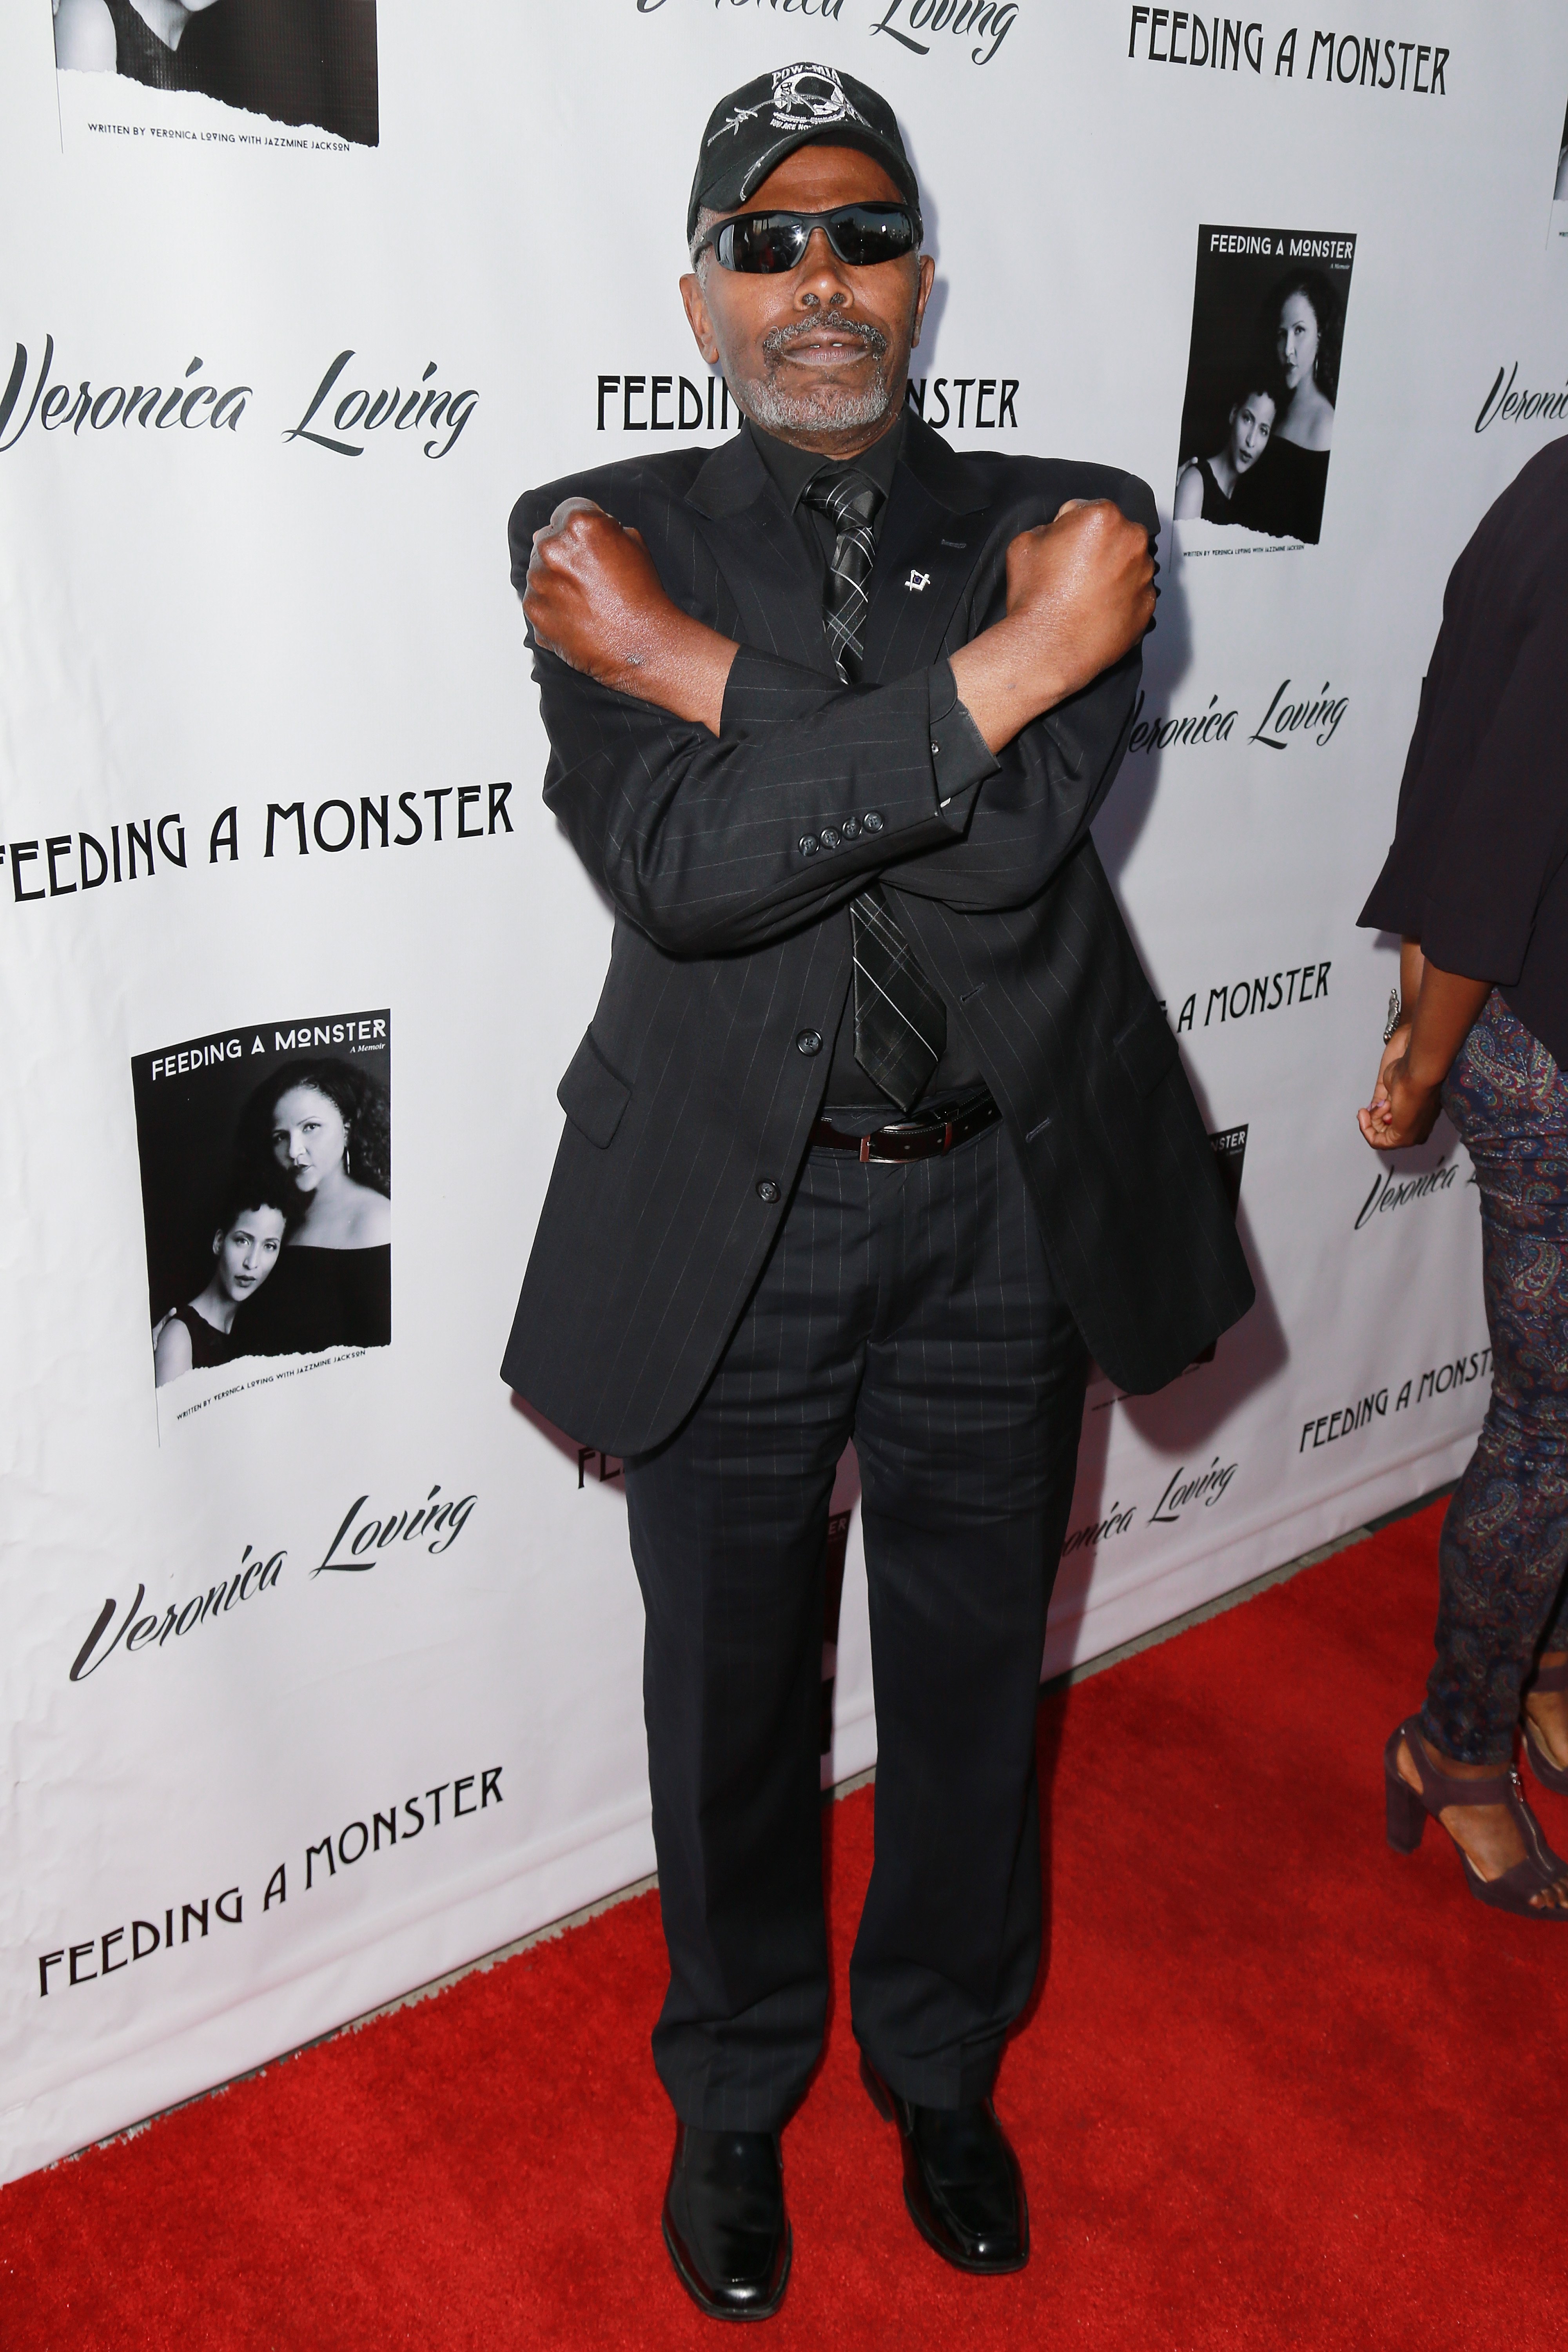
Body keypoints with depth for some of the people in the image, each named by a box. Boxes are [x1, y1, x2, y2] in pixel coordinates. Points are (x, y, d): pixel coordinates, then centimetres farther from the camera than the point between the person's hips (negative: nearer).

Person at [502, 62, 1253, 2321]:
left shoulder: (1066, 522, -1)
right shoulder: (604, 536, -3)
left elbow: (1005, 854, -18)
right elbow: (674, 868, -21)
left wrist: (708, 678, -19)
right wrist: (1005, 668, -22)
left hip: (1003, 1218, 1)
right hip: (727, 1222, -1)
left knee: (970, 1681, 18)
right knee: (731, 1695, 16)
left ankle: (945, 2066, 46)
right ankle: (735, 2088, 43)